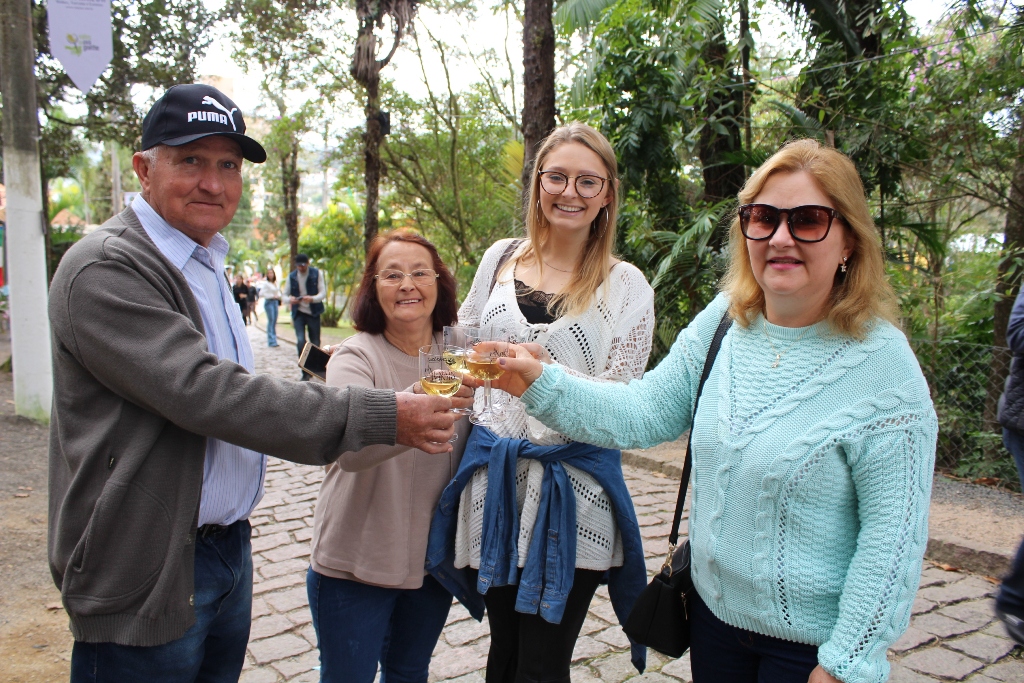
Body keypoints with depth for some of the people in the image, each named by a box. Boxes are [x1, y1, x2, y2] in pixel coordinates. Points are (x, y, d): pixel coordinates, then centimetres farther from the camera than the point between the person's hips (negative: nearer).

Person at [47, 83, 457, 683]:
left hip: (227, 546, 8)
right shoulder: (105, 270, -18)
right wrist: (383, 416, -28)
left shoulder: (208, 264, 13)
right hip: (151, 574, -8)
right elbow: (205, 393, -27)